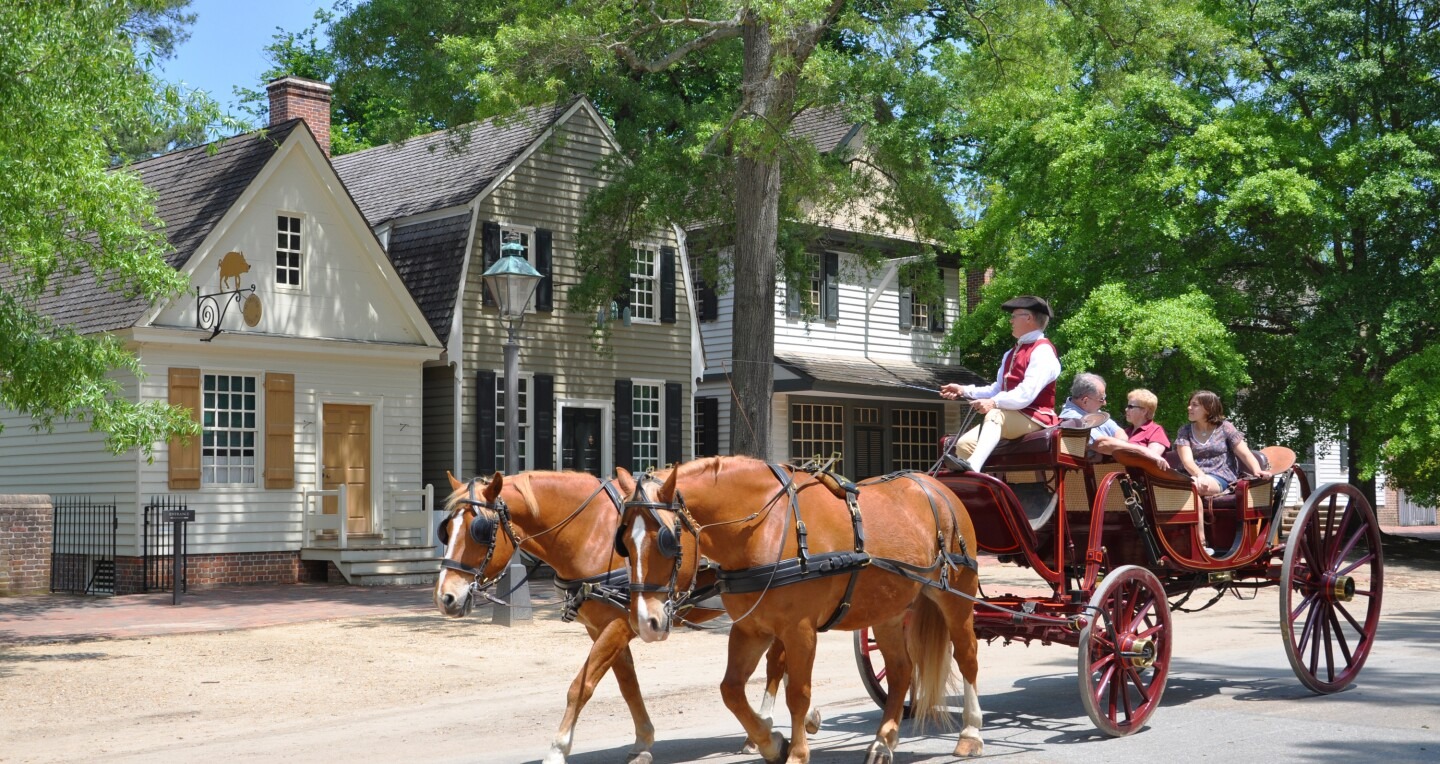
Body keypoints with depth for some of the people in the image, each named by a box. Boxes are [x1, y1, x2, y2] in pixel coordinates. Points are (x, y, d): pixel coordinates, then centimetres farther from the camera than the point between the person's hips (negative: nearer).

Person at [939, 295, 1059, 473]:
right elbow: (998, 389, 18)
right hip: (1010, 419, 9)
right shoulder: (1012, 353, 20)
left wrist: (994, 403, -29)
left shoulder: (1042, 351, -9)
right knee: (965, 443, -11)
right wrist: (964, 390, 11)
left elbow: (1027, 394, -21)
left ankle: (973, 466, -55)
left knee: (995, 415, -37)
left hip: (1034, 418, -9)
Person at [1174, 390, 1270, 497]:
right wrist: (1200, 475, -25)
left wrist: (1257, 471, -18)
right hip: (1195, 475, 2)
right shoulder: (1185, 431, 12)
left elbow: (1245, 454, 3)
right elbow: (1187, 460, -3)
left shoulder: (1224, 427, 9)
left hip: (1220, 477, -2)